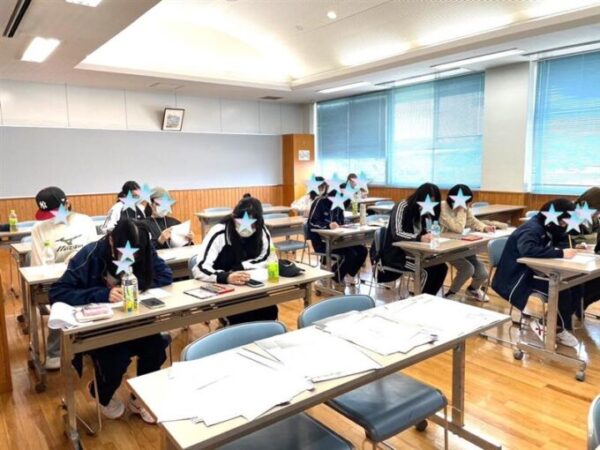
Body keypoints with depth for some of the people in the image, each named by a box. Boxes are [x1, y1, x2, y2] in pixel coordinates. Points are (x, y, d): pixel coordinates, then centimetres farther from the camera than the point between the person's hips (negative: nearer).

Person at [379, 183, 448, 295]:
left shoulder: (426, 210, 8)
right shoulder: (402, 206, -15)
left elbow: (426, 232, 6)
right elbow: (397, 234, -25)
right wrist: (419, 238, -39)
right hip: (396, 254, -7)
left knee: (441, 267, -13)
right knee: (427, 270, -24)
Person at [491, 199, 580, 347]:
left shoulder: (549, 227, 6)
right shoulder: (532, 229, -24)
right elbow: (528, 250, -42)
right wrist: (560, 253, -40)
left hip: (537, 271, 10)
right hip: (520, 276, -10)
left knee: (575, 286, -3)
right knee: (561, 291, -24)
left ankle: (557, 324, 10)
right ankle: (559, 329, 2)